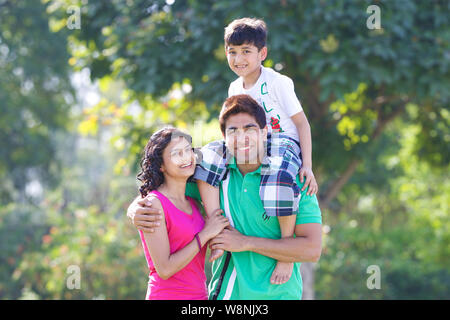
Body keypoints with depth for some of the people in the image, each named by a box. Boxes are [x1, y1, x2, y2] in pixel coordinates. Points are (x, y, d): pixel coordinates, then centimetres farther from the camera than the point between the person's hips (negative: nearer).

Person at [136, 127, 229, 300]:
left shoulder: (192, 201, 9)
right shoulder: (154, 203, -11)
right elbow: (164, 269, -17)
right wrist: (205, 234, -13)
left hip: (199, 294, 6)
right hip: (167, 295, -6)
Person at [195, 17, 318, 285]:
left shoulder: (277, 82, -8)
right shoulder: (235, 89, 11)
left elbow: (302, 122, -8)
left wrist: (307, 165, -18)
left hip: (286, 144, -7)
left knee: (280, 177, -42)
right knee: (206, 157, -16)